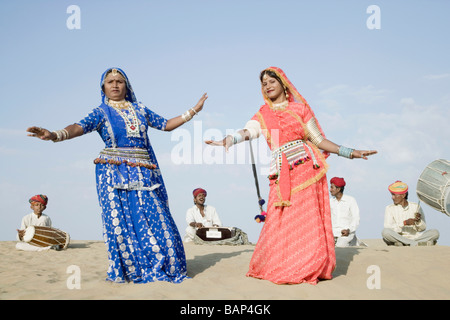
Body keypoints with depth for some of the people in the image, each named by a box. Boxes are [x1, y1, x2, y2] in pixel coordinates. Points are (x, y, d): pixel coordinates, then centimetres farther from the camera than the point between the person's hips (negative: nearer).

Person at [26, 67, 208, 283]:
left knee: (153, 216, -1)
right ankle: (128, 270, 8)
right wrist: (54, 135, -32)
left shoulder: (140, 109, 15)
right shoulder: (102, 112, 3)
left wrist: (193, 111, 17)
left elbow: (166, 125, 20)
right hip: (114, 173, -3)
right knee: (120, 220, -3)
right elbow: (80, 127, -13)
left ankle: (160, 266, 9)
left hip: (142, 173, 3)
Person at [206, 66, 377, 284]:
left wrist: (350, 153, 5)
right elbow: (246, 132, -7)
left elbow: (319, 140, 10)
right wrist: (226, 141, -28)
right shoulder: (262, 116, 14)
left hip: (306, 167, -1)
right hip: (281, 174, 1)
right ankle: (277, 267, 9)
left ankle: (310, 268, 2)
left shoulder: (300, 108, 11)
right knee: (280, 222, -5)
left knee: (307, 219, -5)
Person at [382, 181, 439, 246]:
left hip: (415, 237, 2)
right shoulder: (389, 208, 5)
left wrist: (418, 221, -15)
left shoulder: (416, 206, 9)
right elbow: (388, 228, -9)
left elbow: (423, 229, 7)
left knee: (435, 232, -18)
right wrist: (404, 223, -19)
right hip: (398, 238, -1)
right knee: (385, 232, -32)